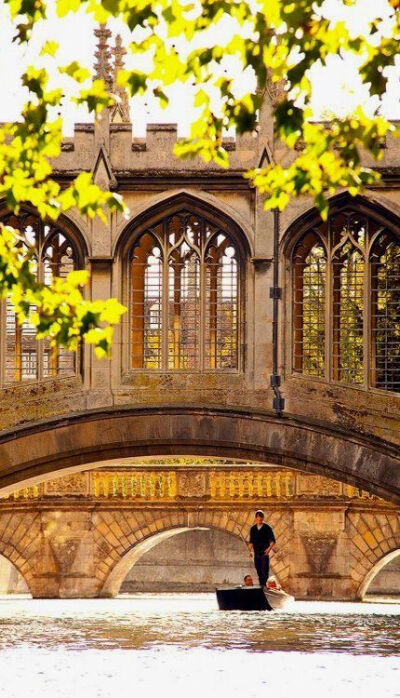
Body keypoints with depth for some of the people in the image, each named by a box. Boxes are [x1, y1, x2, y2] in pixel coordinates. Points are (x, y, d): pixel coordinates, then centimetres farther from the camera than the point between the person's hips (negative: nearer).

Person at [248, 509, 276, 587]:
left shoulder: (267, 528, -1)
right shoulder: (253, 528, 10)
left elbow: (273, 540, -2)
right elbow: (251, 541, 17)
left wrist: (269, 549, -18)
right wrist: (251, 550, 4)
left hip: (264, 552, -4)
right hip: (256, 552, 4)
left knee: (265, 570, -8)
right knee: (258, 570, 2)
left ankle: (263, 584, -7)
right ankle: (261, 585, 7)